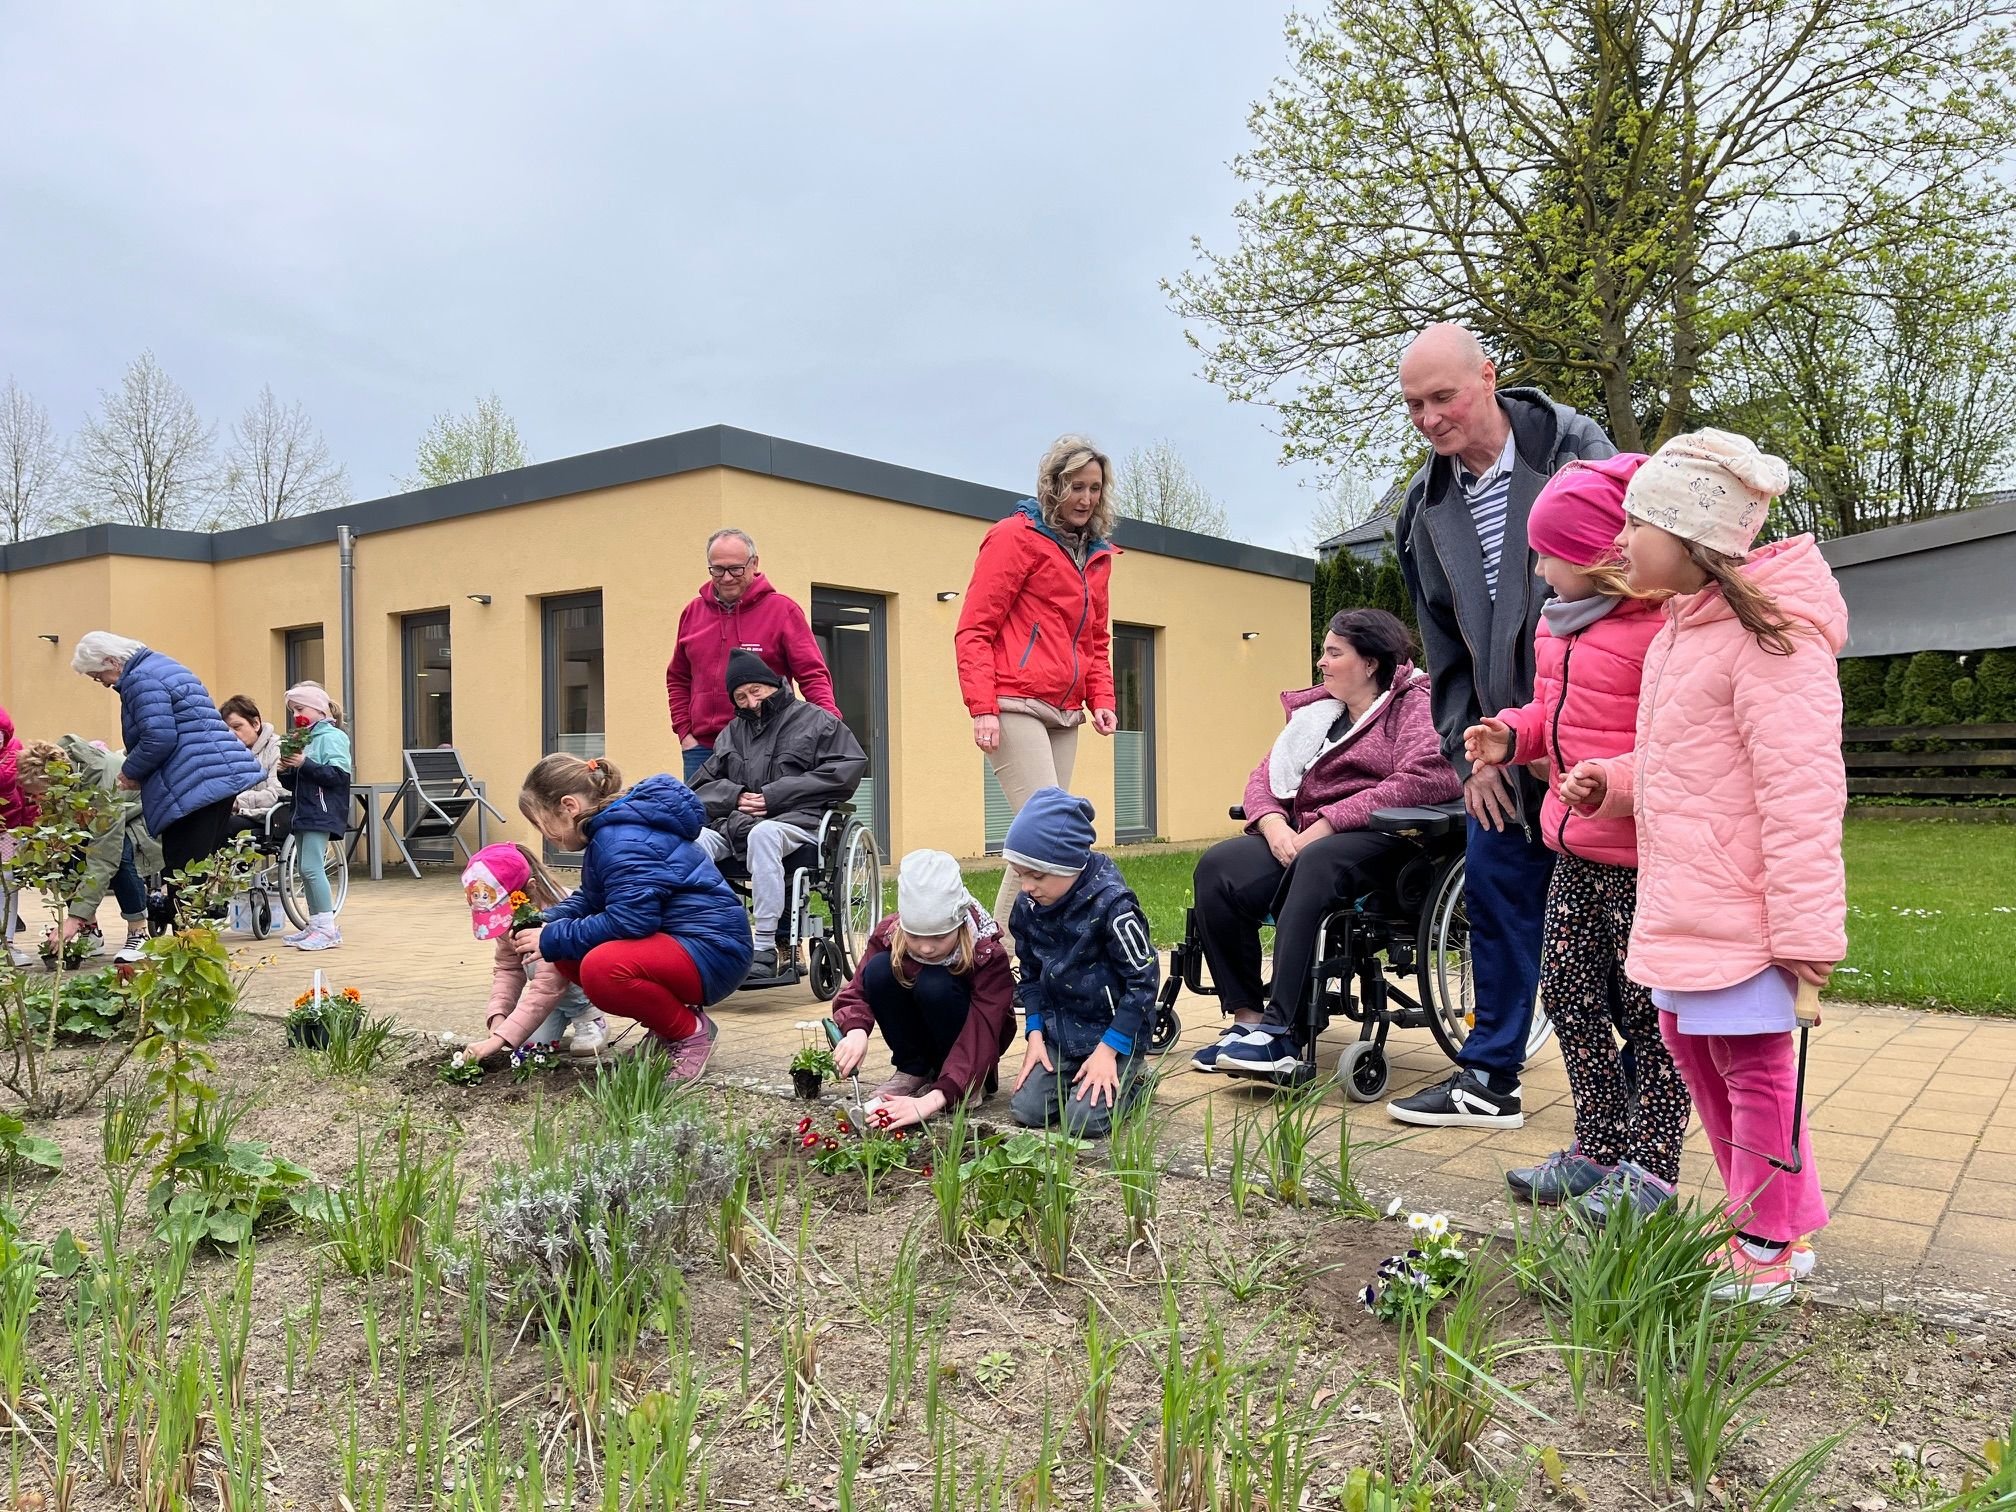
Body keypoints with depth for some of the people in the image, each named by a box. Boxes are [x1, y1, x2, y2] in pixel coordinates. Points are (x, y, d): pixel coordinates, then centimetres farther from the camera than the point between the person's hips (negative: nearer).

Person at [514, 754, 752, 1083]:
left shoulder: (624, 839, -20)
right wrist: (545, 923, 0)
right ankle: (667, 1024, 14)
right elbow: (589, 898, 19)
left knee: (602, 968, -33)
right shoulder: (609, 830, 12)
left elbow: (629, 920, -27)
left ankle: (691, 1032, -7)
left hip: (712, 950, -11)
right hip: (674, 938, 11)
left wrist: (553, 940, -16)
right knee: (569, 955, 6)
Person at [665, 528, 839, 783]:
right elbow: (678, 679, 22)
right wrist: (684, 732, 9)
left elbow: (812, 674, -7)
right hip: (702, 748, 4)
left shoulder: (782, 610, -1)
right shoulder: (693, 612, 13)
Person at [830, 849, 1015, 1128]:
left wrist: (932, 1100, -50)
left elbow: (981, 1036, -38)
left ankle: (975, 1081, -11)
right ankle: (913, 1071, -8)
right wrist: (856, 1031, -43)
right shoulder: (888, 934, -20)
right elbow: (857, 992, -18)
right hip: (922, 1040, 4)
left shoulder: (989, 955, -30)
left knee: (935, 985, -34)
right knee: (879, 970, -25)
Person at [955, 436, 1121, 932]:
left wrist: (1101, 699, 9)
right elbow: (974, 630, -6)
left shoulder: (1097, 554, 20)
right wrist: (982, 708, -16)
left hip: (1064, 715, 7)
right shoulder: (1016, 536, -1)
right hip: (1016, 707, -7)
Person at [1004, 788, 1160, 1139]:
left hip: (1114, 1033, -5)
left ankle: (1130, 1083, 12)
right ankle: (1076, 1077, 19)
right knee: (1027, 1110, -9)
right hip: (1059, 1032, 6)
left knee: (1083, 1121, -18)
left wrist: (1107, 1049, -17)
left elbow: (1143, 979, -17)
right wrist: (1035, 1034, -2)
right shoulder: (1028, 905, -5)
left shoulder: (1110, 903, -24)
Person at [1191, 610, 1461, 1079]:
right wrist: (1274, 823, -7)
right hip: (1304, 838, 6)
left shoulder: (1413, 705, 3)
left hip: (1378, 840, -6)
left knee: (1314, 865, -39)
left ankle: (1278, 1032, -40)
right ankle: (1246, 1018, -20)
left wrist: (1328, 823, -18)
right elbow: (1266, 774, 18)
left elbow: (1428, 776, -16)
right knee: (1217, 867, -21)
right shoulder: (1316, 711, 23)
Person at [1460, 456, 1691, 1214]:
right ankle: (1597, 1149, 29)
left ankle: (1650, 1166, 19)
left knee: (1646, 1009, 4)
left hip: (1643, 856, -9)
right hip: (1576, 849, 9)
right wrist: (1512, 734, 5)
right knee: (1568, 992, 14)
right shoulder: (1559, 621, 9)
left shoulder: (1662, 627, -19)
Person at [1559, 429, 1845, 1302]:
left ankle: (1771, 1248, 20)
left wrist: (1807, 926, -22)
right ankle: (1767, 1222, 34)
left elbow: (1799, 792, -21)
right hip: (1679, 903, 10)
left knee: (1752, 1065, 3)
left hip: (1739, 910, -10)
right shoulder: (1679, 632, 13)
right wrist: (1609, 784, 6)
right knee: (1692, 1046, 18)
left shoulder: (1771, 637, -18)